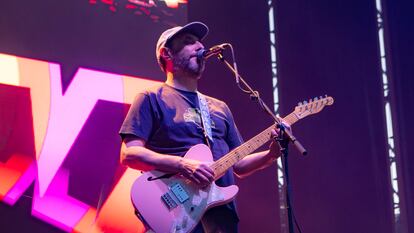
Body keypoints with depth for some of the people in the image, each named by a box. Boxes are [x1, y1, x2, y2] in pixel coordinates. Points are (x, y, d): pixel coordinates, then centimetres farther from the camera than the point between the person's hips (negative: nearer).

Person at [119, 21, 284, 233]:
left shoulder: (219, 107, 23)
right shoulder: (152, 99, 5)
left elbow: (238, 165, 22)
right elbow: (129, 154, -6)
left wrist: (271, 154, 3)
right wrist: (183, 165, -18)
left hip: (222, 212, 6)